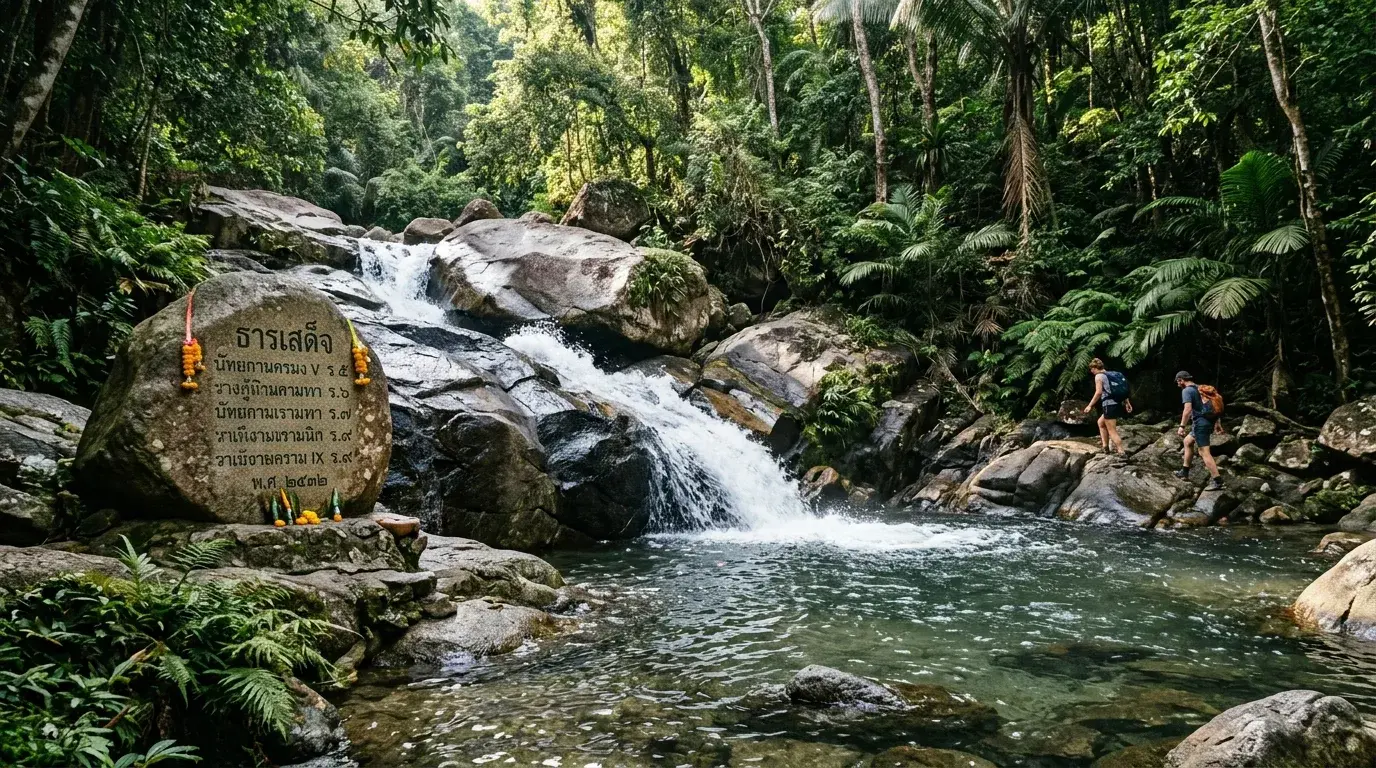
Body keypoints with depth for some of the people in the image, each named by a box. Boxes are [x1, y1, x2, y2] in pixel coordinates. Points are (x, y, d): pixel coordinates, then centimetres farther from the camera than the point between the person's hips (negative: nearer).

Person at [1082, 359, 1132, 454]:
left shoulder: (1099, 376, -3)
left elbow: (1098, 392, -13)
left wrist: (1090, 405, -8)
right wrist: (1127, 403, 21)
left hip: (1109, 405, -9)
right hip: (1118, 404, 9)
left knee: (1112, 431, -5)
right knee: (1101, 422, 26)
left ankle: (1121, 452, -13)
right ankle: (1105, 446, 25)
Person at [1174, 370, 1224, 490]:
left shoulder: (1186, 391, -9)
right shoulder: (1200, 388, 18)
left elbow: (1187, 409, -21)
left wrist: (1182, 426, -20)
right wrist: (1217, 422, 24)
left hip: (1200, 423, -10)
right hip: (1209, 421, 10)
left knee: (1205, 452, -11)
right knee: (1187, 441, 26)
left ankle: (1217, 481, -17)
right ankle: (1185, 470, 31)